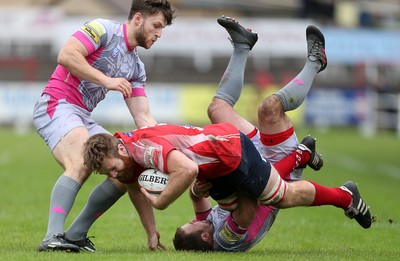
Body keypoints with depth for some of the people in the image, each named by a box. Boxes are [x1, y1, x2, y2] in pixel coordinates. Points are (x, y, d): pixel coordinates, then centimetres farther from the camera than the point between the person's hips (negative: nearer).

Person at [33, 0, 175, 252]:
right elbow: (66, 55, -19)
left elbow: (143, 118, 14)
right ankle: (53, 237, -39)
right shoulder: (103, 29, -5)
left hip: (83, 118, 9)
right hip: (57, 105, -9)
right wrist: (107, 80, -17)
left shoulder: (137, 67, 18)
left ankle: (75, 235, 3)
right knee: (81, 165, -32)